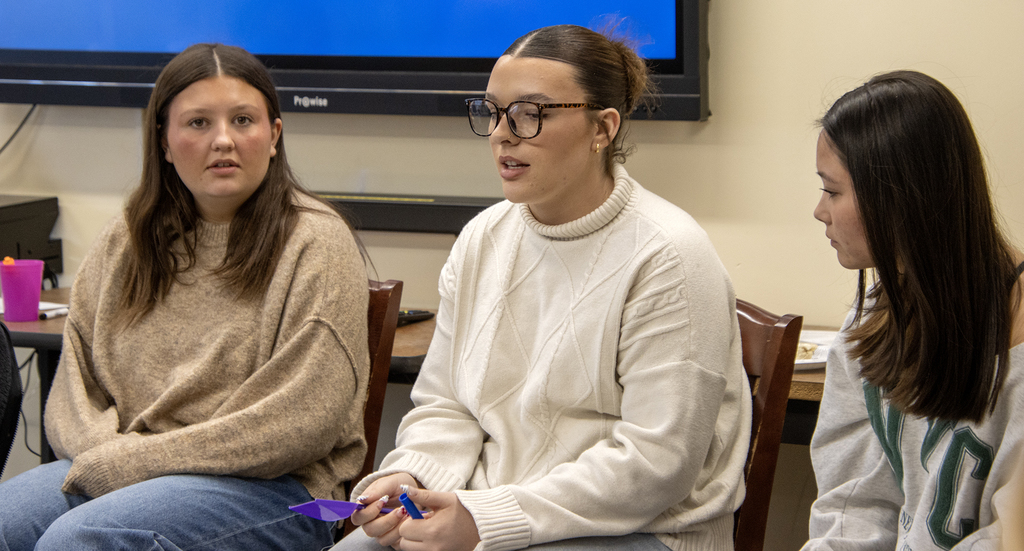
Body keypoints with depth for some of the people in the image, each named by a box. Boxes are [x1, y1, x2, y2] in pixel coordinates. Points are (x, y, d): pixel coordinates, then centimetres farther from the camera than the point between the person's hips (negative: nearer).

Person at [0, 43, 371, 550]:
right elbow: (73, 381, 14)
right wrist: (104, 451, -10)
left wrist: (126, 462, -13)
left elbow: (301, 423, -12)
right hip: (111, 469, 5)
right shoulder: (126, 240, 14)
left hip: (268, 488, -5)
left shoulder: (315, 243, -4)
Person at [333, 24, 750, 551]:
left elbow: (655, 461, -18)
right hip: (485, 509, 6)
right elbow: (444, 403, 13)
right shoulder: (481, 239, 8)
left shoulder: (667, 257, -14)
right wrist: (409, 477, -10)